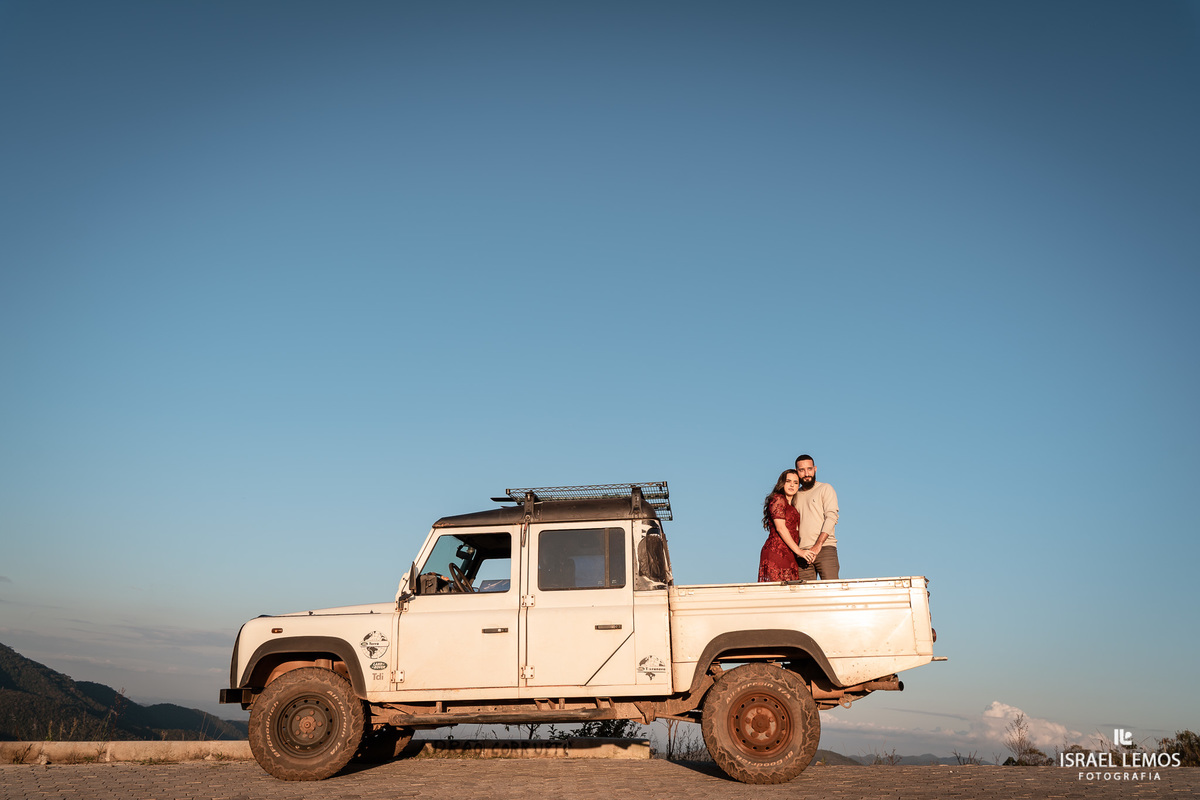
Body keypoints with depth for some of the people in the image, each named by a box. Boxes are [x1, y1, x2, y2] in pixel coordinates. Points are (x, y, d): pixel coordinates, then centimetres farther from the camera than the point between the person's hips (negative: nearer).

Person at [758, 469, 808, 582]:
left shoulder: (792, 506, 25)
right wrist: (798, 550, -14)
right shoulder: (778, 499, -1)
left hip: (789, 556, 8)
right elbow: (780, 528, -11)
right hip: (776, 552, -8)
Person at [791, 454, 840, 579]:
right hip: (802, 552, 4)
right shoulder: (795, 496, 21)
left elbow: (831, 517, -6)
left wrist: (818, 545, -17)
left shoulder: (825, 489, 7)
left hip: (825, 549, -4)